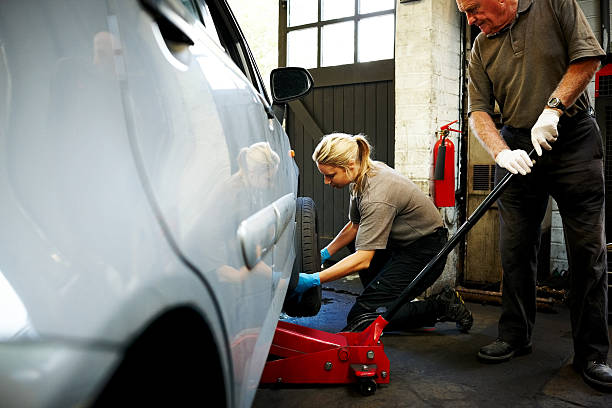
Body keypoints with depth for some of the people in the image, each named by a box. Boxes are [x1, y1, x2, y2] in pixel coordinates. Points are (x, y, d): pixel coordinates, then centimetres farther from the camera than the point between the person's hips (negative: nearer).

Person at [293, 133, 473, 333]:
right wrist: (325, 253, 5)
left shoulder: (377, 197, -30)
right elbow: (355, 225, 12)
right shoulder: (361, 177, -2)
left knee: (359, 319, -10)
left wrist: (314, 280, -32)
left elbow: (363, 259, -30)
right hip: (403, 243, 10)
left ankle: (441, 306, -4)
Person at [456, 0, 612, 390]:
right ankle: (515, 336, 17)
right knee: (516, 249, 4)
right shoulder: (481, 48, 8)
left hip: (574, 137, -3)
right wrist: (502, 152, -16)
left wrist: (553, 108, -17)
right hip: (517, 147, 3)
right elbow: (479, 110, 1)